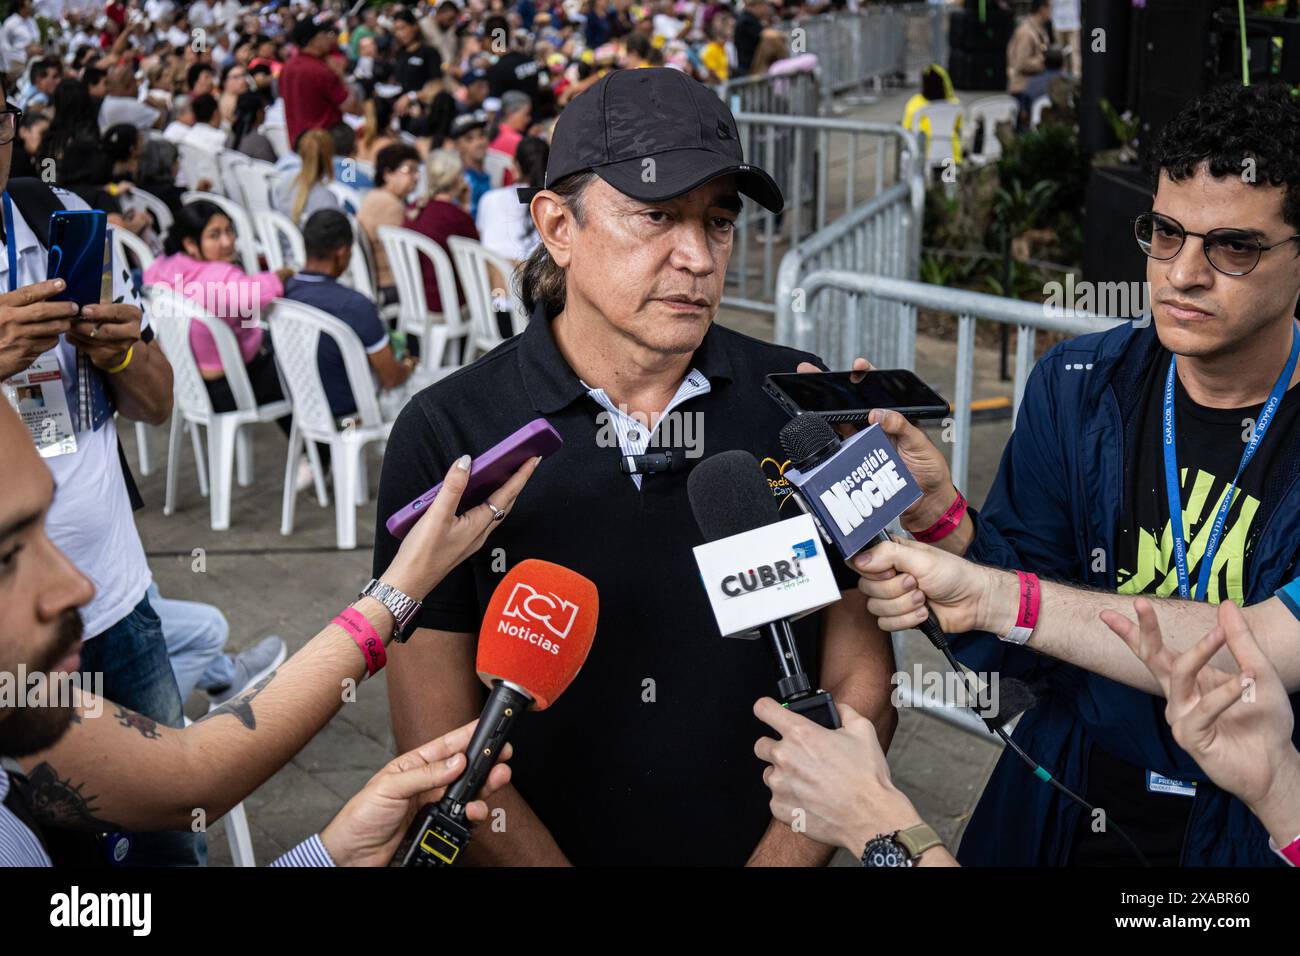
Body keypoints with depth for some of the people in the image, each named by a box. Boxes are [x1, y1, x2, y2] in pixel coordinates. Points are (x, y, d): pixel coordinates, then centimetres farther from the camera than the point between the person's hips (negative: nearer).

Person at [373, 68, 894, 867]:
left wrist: (780, 858, -15)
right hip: (540, 849, -1)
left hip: (767, 849, 1)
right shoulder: (448, 435, -12)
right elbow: (440, 751, -12)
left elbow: (861, 688, -5)